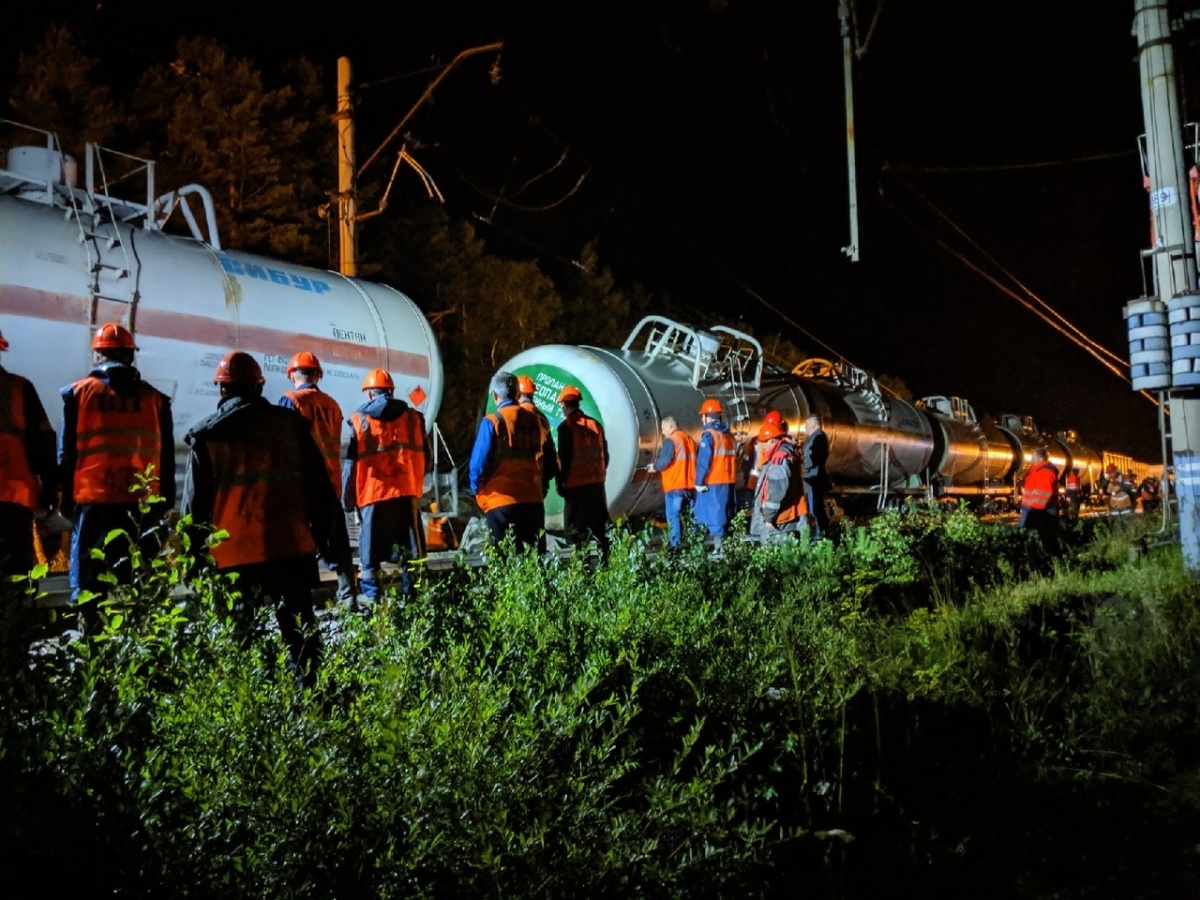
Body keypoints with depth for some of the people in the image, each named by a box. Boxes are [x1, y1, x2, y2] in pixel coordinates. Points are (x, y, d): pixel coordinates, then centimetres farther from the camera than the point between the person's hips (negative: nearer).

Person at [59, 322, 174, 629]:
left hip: (92, 500, -1)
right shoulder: (154, 398, 7)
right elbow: (166, 459, 9)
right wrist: (165, 504, 14)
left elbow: (66, 453, 5)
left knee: (89, 586, 4)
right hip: (142, 505, 1)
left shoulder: (79, 393, 4)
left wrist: (66, 499, 12)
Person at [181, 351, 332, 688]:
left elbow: (194, 502, 3)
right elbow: (320, 487, 6)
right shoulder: (291, 423, 5)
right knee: (299, 624, 9)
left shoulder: (206, 435, 2)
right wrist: (321, 534, 14)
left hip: (234, 552, -1)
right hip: (291, 546, 1)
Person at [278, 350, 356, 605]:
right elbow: (336, 446, 13)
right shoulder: (332, 405, 10)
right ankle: (347, 598, 11)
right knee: (337, 543, 9)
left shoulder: (291, 400, -4)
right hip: (331, 482, 5)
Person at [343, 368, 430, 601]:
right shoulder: (413, 416, 10)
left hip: (372, 495, -2)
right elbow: (426, 456, 13)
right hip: (407, 493, 2)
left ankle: (373, 597, 0)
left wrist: (347, 499, 7)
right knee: (411, 551, 8)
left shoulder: (359, 420, 3)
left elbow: (351, 463, 1)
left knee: (371, 555, 4)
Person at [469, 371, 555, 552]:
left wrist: (477, 489, 7)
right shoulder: (535, 420, 6)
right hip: (533, 499, 4)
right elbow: (548, 462, 10)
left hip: (501, 501, -4)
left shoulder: (492, 422, -7)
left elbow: (480, 463, -10)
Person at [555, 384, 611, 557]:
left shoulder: (566, 426, -9)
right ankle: (605, 558, 12)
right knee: (600, 526, 12)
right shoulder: (596, 424, 9)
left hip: (576, 484, -6)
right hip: (597, 482, 6)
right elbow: (604, 454, 13)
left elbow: (563, 457, -12)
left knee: (576, 529, -1)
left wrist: (559, 482, -5)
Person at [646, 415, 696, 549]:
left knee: (673, 515, -6)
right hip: (690, 484, 8)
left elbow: (665, 461, -19)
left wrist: (654, 466, 0)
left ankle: (675, 544, -11)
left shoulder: (670, 440, -9)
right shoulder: (689, 439, 17)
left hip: (675, 484, -8)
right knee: (689, 514, 12)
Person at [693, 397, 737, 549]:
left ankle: (718, 544, -8)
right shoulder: (729, 435, 12)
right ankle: (724, 539, 17)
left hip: (712, 482, -7)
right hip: (728, 481, 8)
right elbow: (733, 458, 16)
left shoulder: (709, 435, -11)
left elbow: (703, 461, -15)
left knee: (713, 512, -6)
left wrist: (699, 482, -11)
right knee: (723, 511, 13)